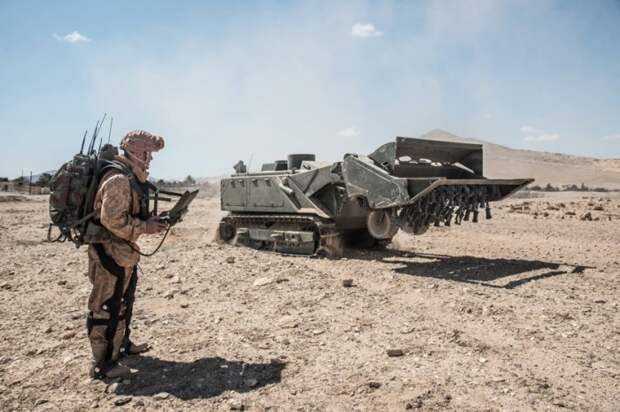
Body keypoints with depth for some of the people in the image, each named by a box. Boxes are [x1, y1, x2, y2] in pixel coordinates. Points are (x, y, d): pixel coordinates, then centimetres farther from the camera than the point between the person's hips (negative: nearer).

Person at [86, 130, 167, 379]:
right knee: (107, 308, -2)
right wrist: (145, 227, -21)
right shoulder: (119, 179, -21)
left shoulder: (132, 178, 12)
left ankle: (121, 344, 40)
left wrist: (151, 220, 6)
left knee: (124, 302, 23)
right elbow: (112, 219, -28)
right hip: (111, 254, -11)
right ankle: (103, 365, 8)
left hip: (123, 253, 11)